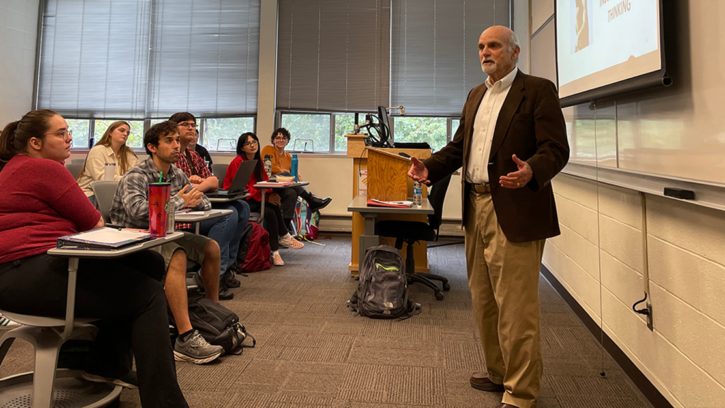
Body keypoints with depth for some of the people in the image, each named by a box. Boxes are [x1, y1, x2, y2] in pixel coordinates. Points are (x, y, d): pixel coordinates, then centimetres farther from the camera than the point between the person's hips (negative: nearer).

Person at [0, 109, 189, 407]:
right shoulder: (45, 169, -9)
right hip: (29, 273, -11)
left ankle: (108, 365, 14)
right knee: (149, 295, -17)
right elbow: (94, 224, -4)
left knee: (150, 263, 5)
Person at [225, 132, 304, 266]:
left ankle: (275, 251, -15)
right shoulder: (238, 162, -13)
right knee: (271, 209, -28)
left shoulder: (258, 162, 10)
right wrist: (266, 197, -23)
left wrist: (272, 193, -15)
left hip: (253, 199, 7)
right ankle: (284, 236, -12)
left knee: (270, 211, -23)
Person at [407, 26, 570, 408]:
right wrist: (430, 167, 4)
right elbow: (459, 145, 20)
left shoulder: (538, 90, -4)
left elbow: (556, 148, -12)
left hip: (514, 212, -8)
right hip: (476, 208, 8)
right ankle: (498, 373, 35)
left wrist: (531, 171, -32)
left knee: (515, 307, -2)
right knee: (483, 301, 17)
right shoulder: (475, 95, 19)